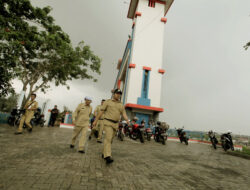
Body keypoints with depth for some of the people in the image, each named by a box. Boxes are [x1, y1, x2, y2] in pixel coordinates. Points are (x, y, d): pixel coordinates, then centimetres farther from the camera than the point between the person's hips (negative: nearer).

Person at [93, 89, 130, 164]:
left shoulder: (121, 105, 13)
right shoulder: (108, 102, 2)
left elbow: (124, 114, 5)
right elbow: (101, 111, 2)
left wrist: (127, 120, -15)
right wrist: (96, 121, 2)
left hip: (116, 124, 5)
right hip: (108, 122, -5)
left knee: (110, 140, 12)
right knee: (108, 138, -18)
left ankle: (104, 153, 28)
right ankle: (107, 156, -22)